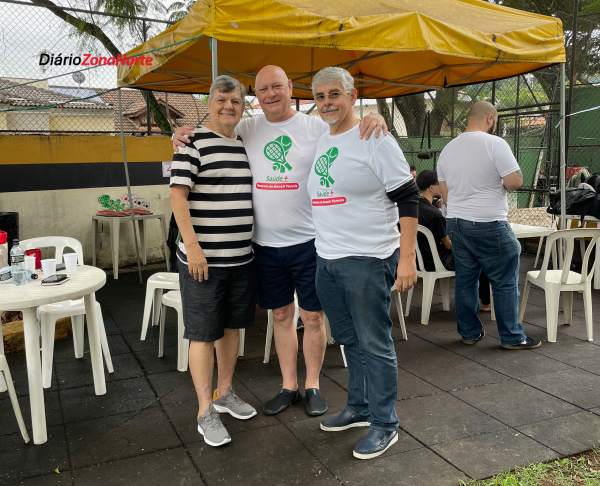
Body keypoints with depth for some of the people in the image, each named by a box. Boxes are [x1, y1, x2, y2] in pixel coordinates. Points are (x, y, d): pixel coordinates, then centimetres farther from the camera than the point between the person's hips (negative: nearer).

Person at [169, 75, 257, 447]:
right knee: (204, 333, 1)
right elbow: (178, 196, -13)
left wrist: (251, 245, 17)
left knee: (232, 326, 16)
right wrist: (193, 246, -19)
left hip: (242, 257, 7)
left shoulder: (245, 146, 13)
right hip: (204, 258, -7)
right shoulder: (193, 142, -8)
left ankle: (225, 393, 33)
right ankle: (206, 412, 12)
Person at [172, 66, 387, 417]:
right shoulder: (247, 129, 6)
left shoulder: (316, 126, -3)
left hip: (309, 241, -3)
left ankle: (313, 385, 26)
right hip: (266, 244, 3)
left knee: (313, 316, 7)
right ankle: (289, 386, 29)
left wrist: (374, 119, -26)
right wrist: (184, 134, -3)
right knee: (281, 316, 14)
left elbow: (354, 136, -4)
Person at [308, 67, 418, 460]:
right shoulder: (319, 142, 13)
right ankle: (359, 407, 35)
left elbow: (407, 199, -12)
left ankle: (385, 424, 16)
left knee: (374, 345, 1)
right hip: (327, 259, 7)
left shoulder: (374, 139, -9)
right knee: (349, 341, 18)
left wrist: (407, 258, -17)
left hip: (366, 260, -7)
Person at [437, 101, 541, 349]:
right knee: (505, 282, 4)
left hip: (456, 222, 7)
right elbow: (515, 181, -15)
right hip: (489, 225, -6)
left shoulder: (448, 149, 9)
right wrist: (500, 181, 5)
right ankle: (512, 337, 11)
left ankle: (469, 332, 20)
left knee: (465, 280, 12)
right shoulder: (495, 143, -12)